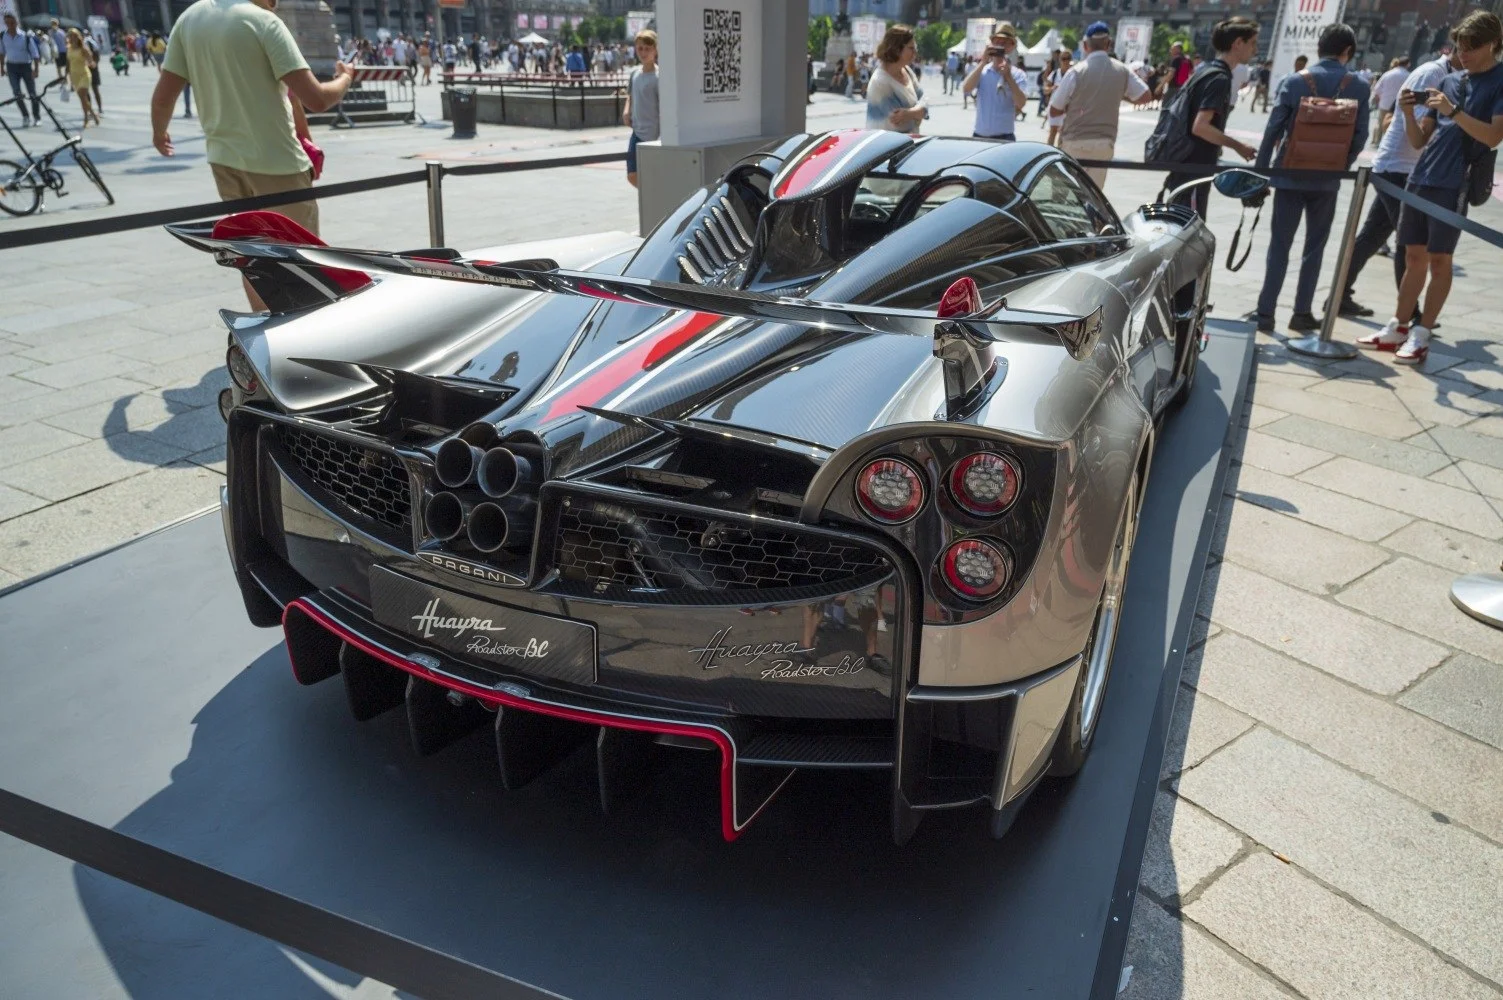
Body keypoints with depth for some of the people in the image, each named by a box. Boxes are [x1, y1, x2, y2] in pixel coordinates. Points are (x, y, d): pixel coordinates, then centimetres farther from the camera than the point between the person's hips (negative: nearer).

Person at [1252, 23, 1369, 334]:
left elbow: (1273, 130, -7)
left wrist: (1261, 171, -1)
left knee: (1279, 245, 4)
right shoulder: (1359, 88, -1)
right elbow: (1359, 137, -1)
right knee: (1314, 246, 11)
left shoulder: (1293, 81, -4)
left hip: (1289, 175, -1)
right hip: (1327, 179, 1)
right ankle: (1302, 313, 13)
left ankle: (1265, 313, -1)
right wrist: (1340, 166, 14)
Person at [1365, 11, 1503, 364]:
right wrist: (1408, 112, -4)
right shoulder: (1449, 81, 15)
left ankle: (1421, 335, 0)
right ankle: (1398, 328, 15)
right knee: (1414, 257, 9)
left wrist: (1452, 110, -21)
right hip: (1420, 179, 6)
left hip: (1454, 185, -6)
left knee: (1439, 260, -3)